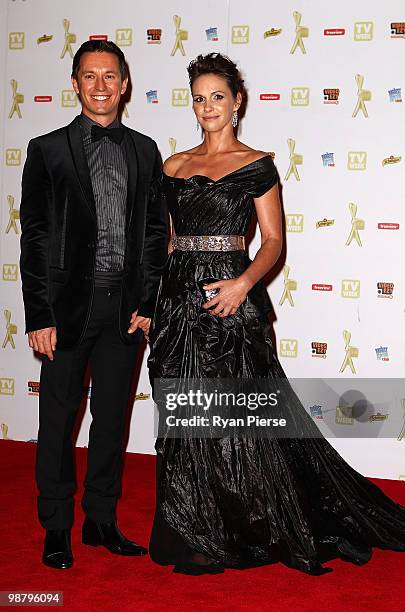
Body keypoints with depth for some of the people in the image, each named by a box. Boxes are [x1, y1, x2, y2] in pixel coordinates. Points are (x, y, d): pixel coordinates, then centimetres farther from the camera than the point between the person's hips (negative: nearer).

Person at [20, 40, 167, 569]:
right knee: (58, 420, 6)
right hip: (68, 306, -3)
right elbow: (33, 238, -4)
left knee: (113, 417, 11)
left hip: (125, 307, 3)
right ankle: (57, 529, 20)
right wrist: (39, 317, -9)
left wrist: (147, 302, 1)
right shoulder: (48, 150, -1)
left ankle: (101, 520, 25)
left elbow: (155, 232, 9)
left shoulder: (144, 150, 8)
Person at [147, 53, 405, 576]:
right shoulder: (174, 165, 13)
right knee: (187, 421, 9)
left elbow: (273, 242, -4)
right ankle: (196, 535, 23)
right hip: (177, 297, 5)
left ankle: (253, 531, 15)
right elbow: (162, 238, 15)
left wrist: (243, 283, -21)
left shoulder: (256, 165, 0)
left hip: (229, 300, -4)